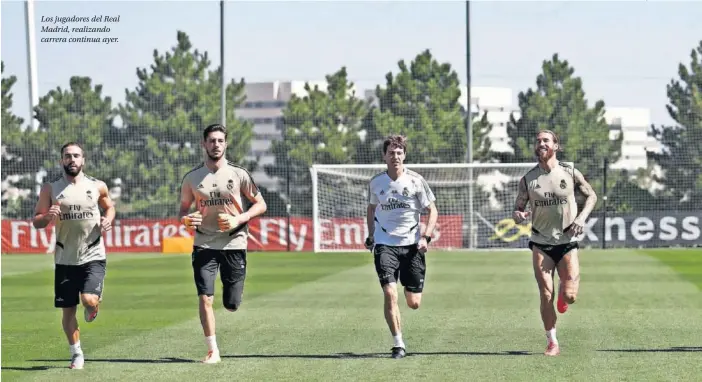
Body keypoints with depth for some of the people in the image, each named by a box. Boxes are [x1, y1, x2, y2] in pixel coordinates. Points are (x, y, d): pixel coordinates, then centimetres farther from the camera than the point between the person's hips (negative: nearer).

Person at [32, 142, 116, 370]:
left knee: (89, 300, -19)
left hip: (93, 256, -1)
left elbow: (109, 206, 20)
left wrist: (108, 219, -2)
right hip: (65, 258, 1)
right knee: (68, 309, 4)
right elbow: (36, 222, 3)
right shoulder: (51, 189, 0)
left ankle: (93, 308, 19)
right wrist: (47, 217, -20)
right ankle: (76, 354, 22)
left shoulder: (97, 186, 2)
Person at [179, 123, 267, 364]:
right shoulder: (192, 178, 1)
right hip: (204, 244, 1)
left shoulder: (238, 174, -3)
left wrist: (238, 220, -14)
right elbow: (183, 208, 12)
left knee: (232, 305, 3)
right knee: (205, 297, -13)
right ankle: (212, 351, -3)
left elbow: (260, 204, 2)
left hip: (234, 244, 0)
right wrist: (186, 219, -12)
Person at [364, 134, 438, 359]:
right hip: (385, 244, 0)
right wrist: (370, 236, 12)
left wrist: (426, 237, -10)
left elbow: (432, 210, 2)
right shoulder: (376, 183, 2)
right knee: (390, 294, -17)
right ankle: (398, 344, -7)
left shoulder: (415, 180, -4)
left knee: (414, 303, 2)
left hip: (412, 245, 0)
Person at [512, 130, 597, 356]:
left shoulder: (570, 173, -2)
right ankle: (552, 343, 9)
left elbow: (591, 195, 10)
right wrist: (518, 216, -19)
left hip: (567, 242, 0)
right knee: (546, 296, -6)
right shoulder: (528, 180, 0)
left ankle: (563, 291, 30)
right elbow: (517, 210, 5)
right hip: (541, 244, 1)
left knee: (570, 296, -9)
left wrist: (582, 217, -8)